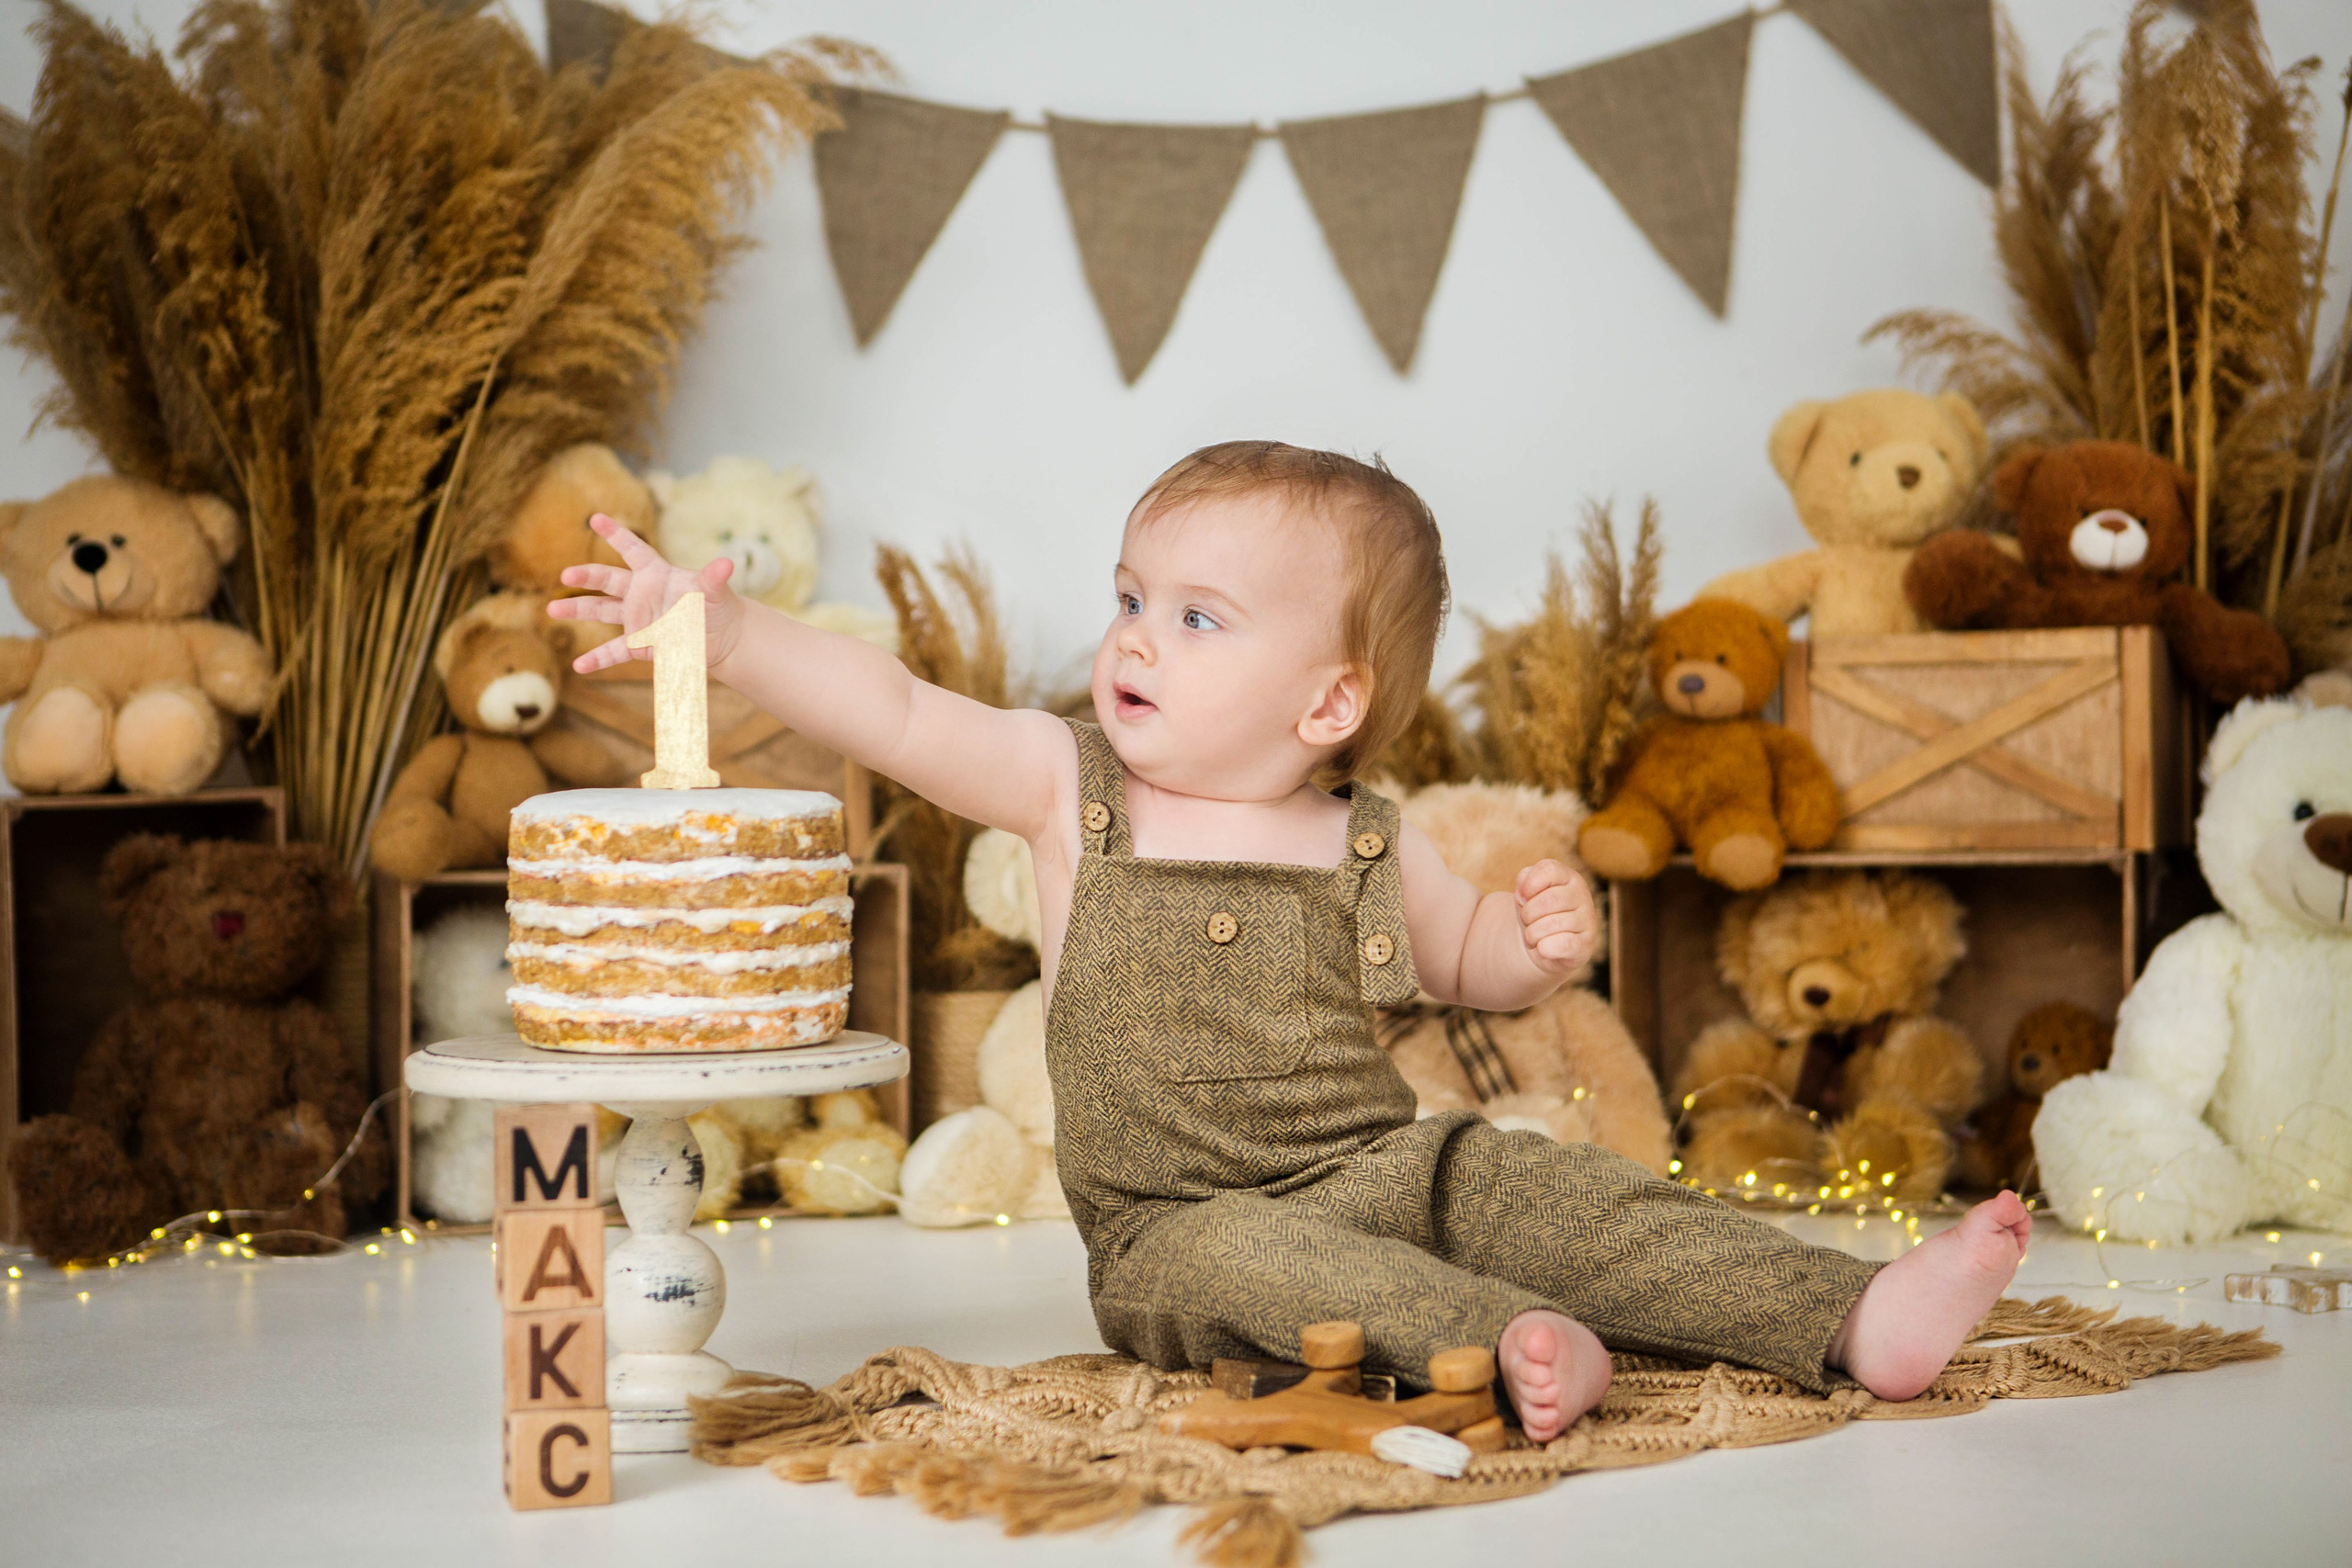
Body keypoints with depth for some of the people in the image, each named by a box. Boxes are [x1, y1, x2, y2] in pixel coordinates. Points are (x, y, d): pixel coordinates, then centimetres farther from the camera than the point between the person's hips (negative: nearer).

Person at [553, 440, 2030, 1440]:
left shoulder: (1369, 845, 4)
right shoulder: (1070, 786, -1)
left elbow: (1460, 957, 20)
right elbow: (901, 714, -12)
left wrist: (1537, 941, -3)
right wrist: (726, 627, -23)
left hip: (1390, 1170, 3)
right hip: (1176, 1221, -2)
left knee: (1553, 1189, -18)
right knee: (1227, 1260, -36)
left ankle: (1855, 1320, -22)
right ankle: (1517, 1345, -54)